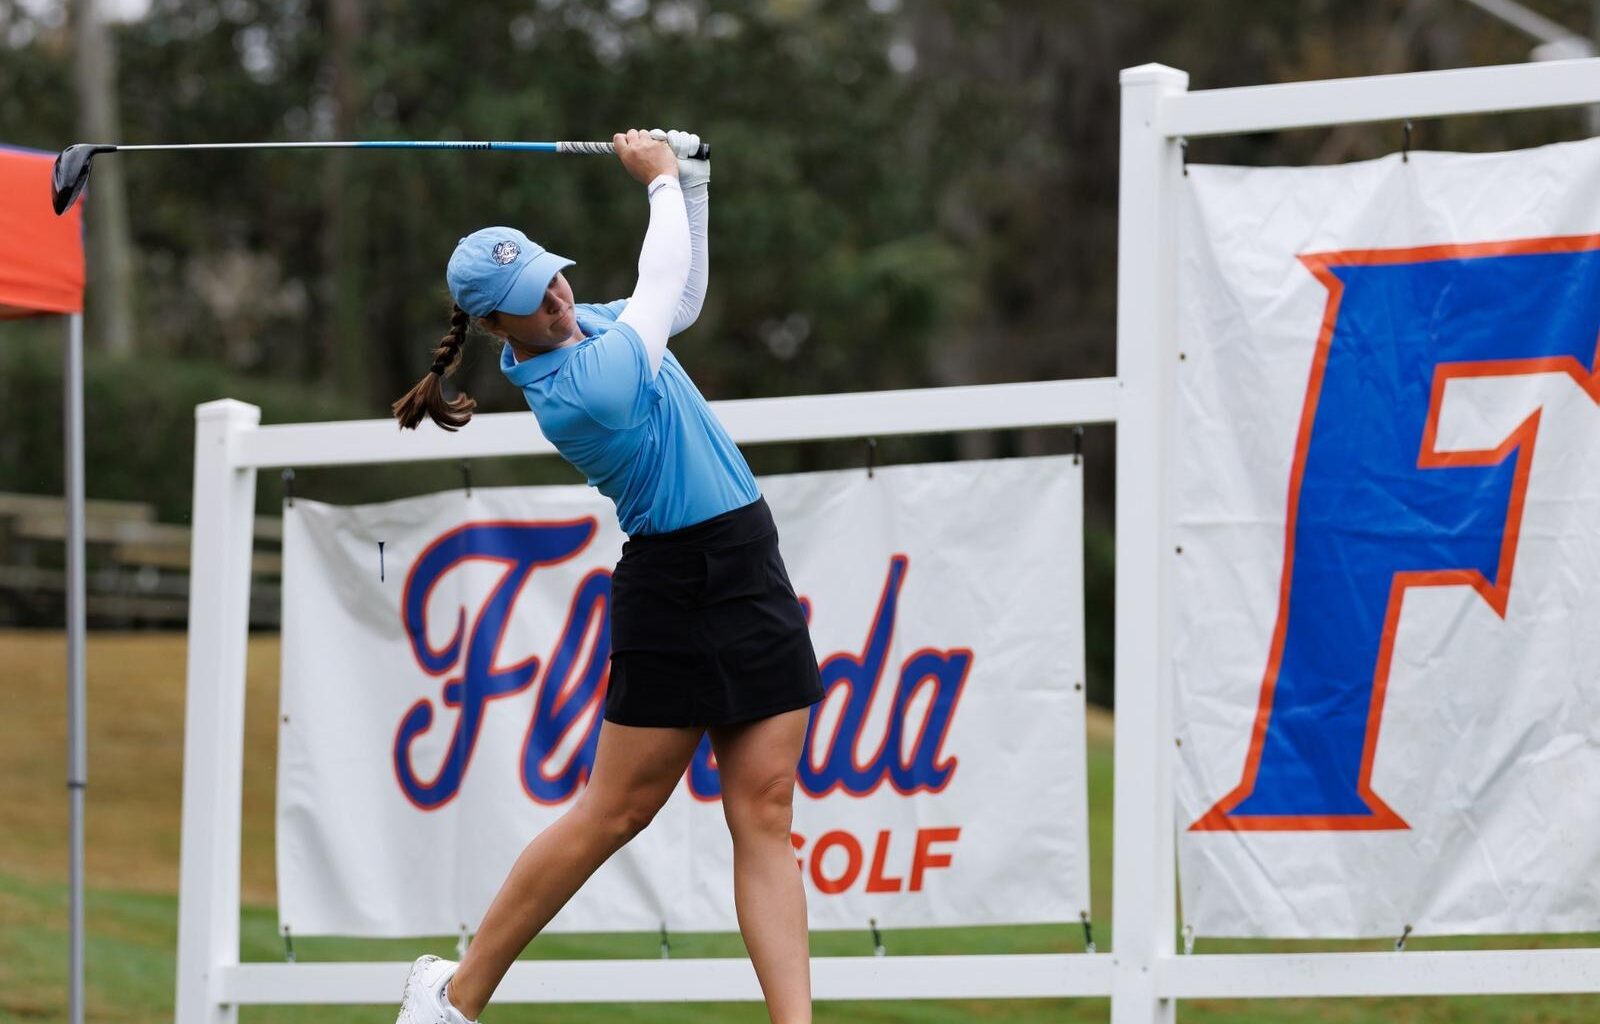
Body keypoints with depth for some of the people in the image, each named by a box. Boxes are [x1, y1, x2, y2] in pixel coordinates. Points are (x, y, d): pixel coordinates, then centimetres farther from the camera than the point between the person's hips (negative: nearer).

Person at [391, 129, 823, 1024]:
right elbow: (666, 283, -7)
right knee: (614, 814, -1)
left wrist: (691, 183, 13)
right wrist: (662, 180, 8)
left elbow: (682, 296, 25)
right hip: (677, 588, -8)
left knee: (765, 813, -2)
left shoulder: (578, 330, 6)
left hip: (751, 577, 8)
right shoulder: (576, 389, -21)